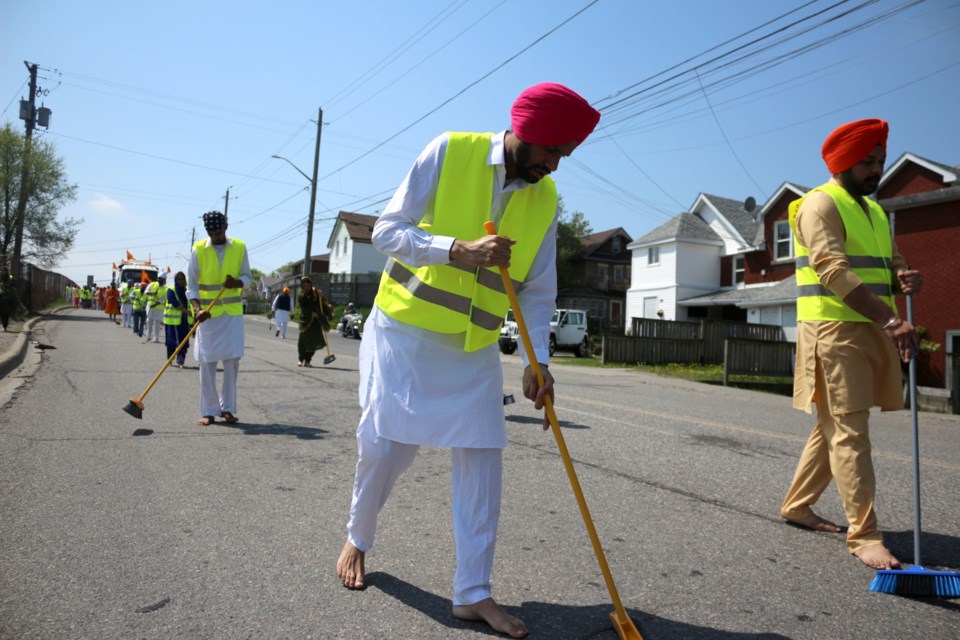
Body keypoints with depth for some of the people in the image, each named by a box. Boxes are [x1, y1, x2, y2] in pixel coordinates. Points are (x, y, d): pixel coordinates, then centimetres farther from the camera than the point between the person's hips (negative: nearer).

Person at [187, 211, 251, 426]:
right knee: (207, 363, 1)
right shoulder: (199, 250, -3)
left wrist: (237, 282, -14)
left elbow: (247, 276, 9)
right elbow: (191, 286, -3)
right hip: (208, 314, -1)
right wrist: (197, 308, -19)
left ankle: (227, 408, 14)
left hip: (233, 313, 1)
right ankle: (208, 411, 10)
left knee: (232, 360, 2)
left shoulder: (239, 248, 2)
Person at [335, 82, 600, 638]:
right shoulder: (449, 152, -10)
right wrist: (459, 249, -27)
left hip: (475, 347, 4)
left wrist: (537, 359, -10)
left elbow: (538, 291, 4)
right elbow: (388, 231, -12)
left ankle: (473, 592, 12)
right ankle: (358, 539, 32)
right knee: (387, 444, 1)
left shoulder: (546, 200, 2)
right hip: (405, 330, -3)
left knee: (483, 456, -1)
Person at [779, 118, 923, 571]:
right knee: (849, 431, -8)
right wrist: (892, 320, -26)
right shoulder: (821, 204, -8)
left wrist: (904, 278, -3)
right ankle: (864, 535, -4)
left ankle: (797, 505, 26)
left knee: (834, 426, 14)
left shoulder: (873, 209, 21)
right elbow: (836, 274, -20)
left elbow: (890, 263, 23)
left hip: (871, 331, 9)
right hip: (835, 330, -9)